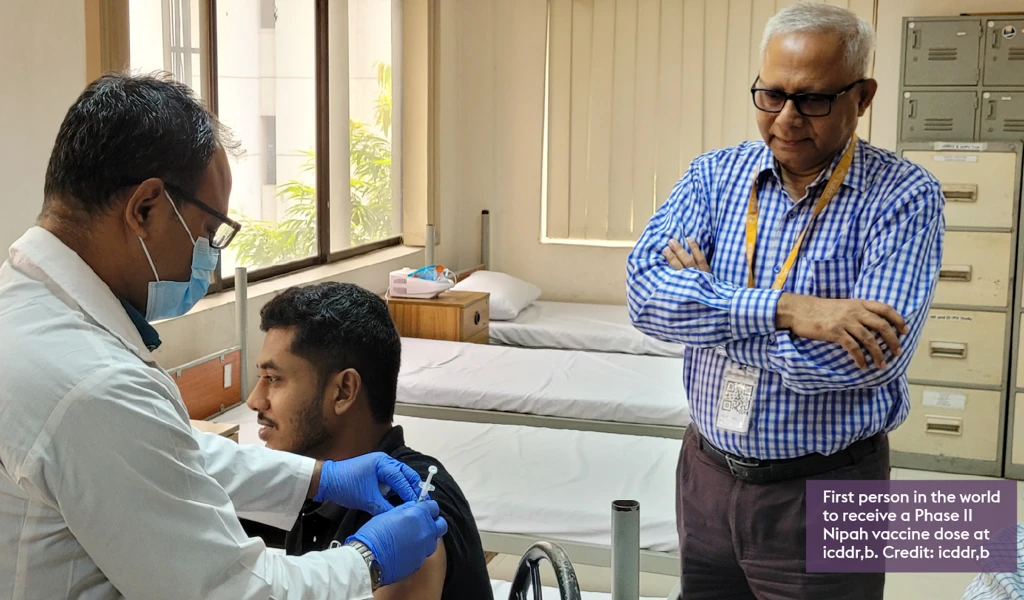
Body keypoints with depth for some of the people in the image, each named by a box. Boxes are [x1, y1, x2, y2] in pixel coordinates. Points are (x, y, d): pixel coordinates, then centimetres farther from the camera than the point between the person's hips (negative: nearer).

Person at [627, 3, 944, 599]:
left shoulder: (903, 197, -12)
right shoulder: (715, 175, 0)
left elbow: (869, 358, -24)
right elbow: (646, 291, -14)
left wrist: (708, 305, -17)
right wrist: (782, 310, -28)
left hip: (826, 489, -4)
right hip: (707, 472, 4)